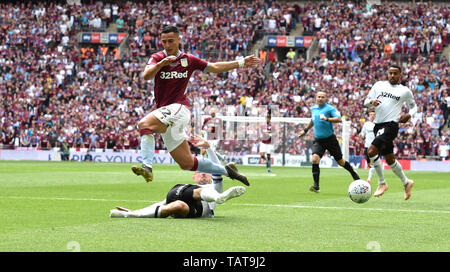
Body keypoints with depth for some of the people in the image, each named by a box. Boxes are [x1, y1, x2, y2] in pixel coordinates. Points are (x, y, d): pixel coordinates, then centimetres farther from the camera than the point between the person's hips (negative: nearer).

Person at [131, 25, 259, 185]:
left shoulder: (189, 60, 8)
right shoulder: (157, 58, 6)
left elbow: (214, 68, 22)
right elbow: (146, 76, -14)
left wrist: (241, 63, 22)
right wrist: (161, 63, -32)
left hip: (178, 108, -3)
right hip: (164, 111, 3)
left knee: (144, 124, -32)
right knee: (187, 163, 4)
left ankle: (147, 166, -42)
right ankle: (226, 170, 22)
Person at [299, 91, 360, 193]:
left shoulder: (330, 108, -10)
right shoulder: (313, 109, 8)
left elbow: (339, 119, -25)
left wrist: (327, 119, -35)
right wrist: (305, 130, 32)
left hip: (330, 139, -4)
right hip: (318, 140, 4)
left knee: (340, 161, 8)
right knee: (315, 159, -19)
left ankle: (354, 174, 36)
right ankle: (316, 186, -18)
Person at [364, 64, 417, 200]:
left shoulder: (405, 91, 4)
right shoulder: (379, 85, 11)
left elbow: (413, 106, 17)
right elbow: (366, 102, 13)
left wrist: (409, 115, -5)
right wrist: (372, 102, -11)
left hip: (391, 125, -6)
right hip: (378, 125, 6)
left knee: (371, 151, -22)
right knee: (389, 159, 13)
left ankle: (382, 183, -8)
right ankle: (406, 182, 33)